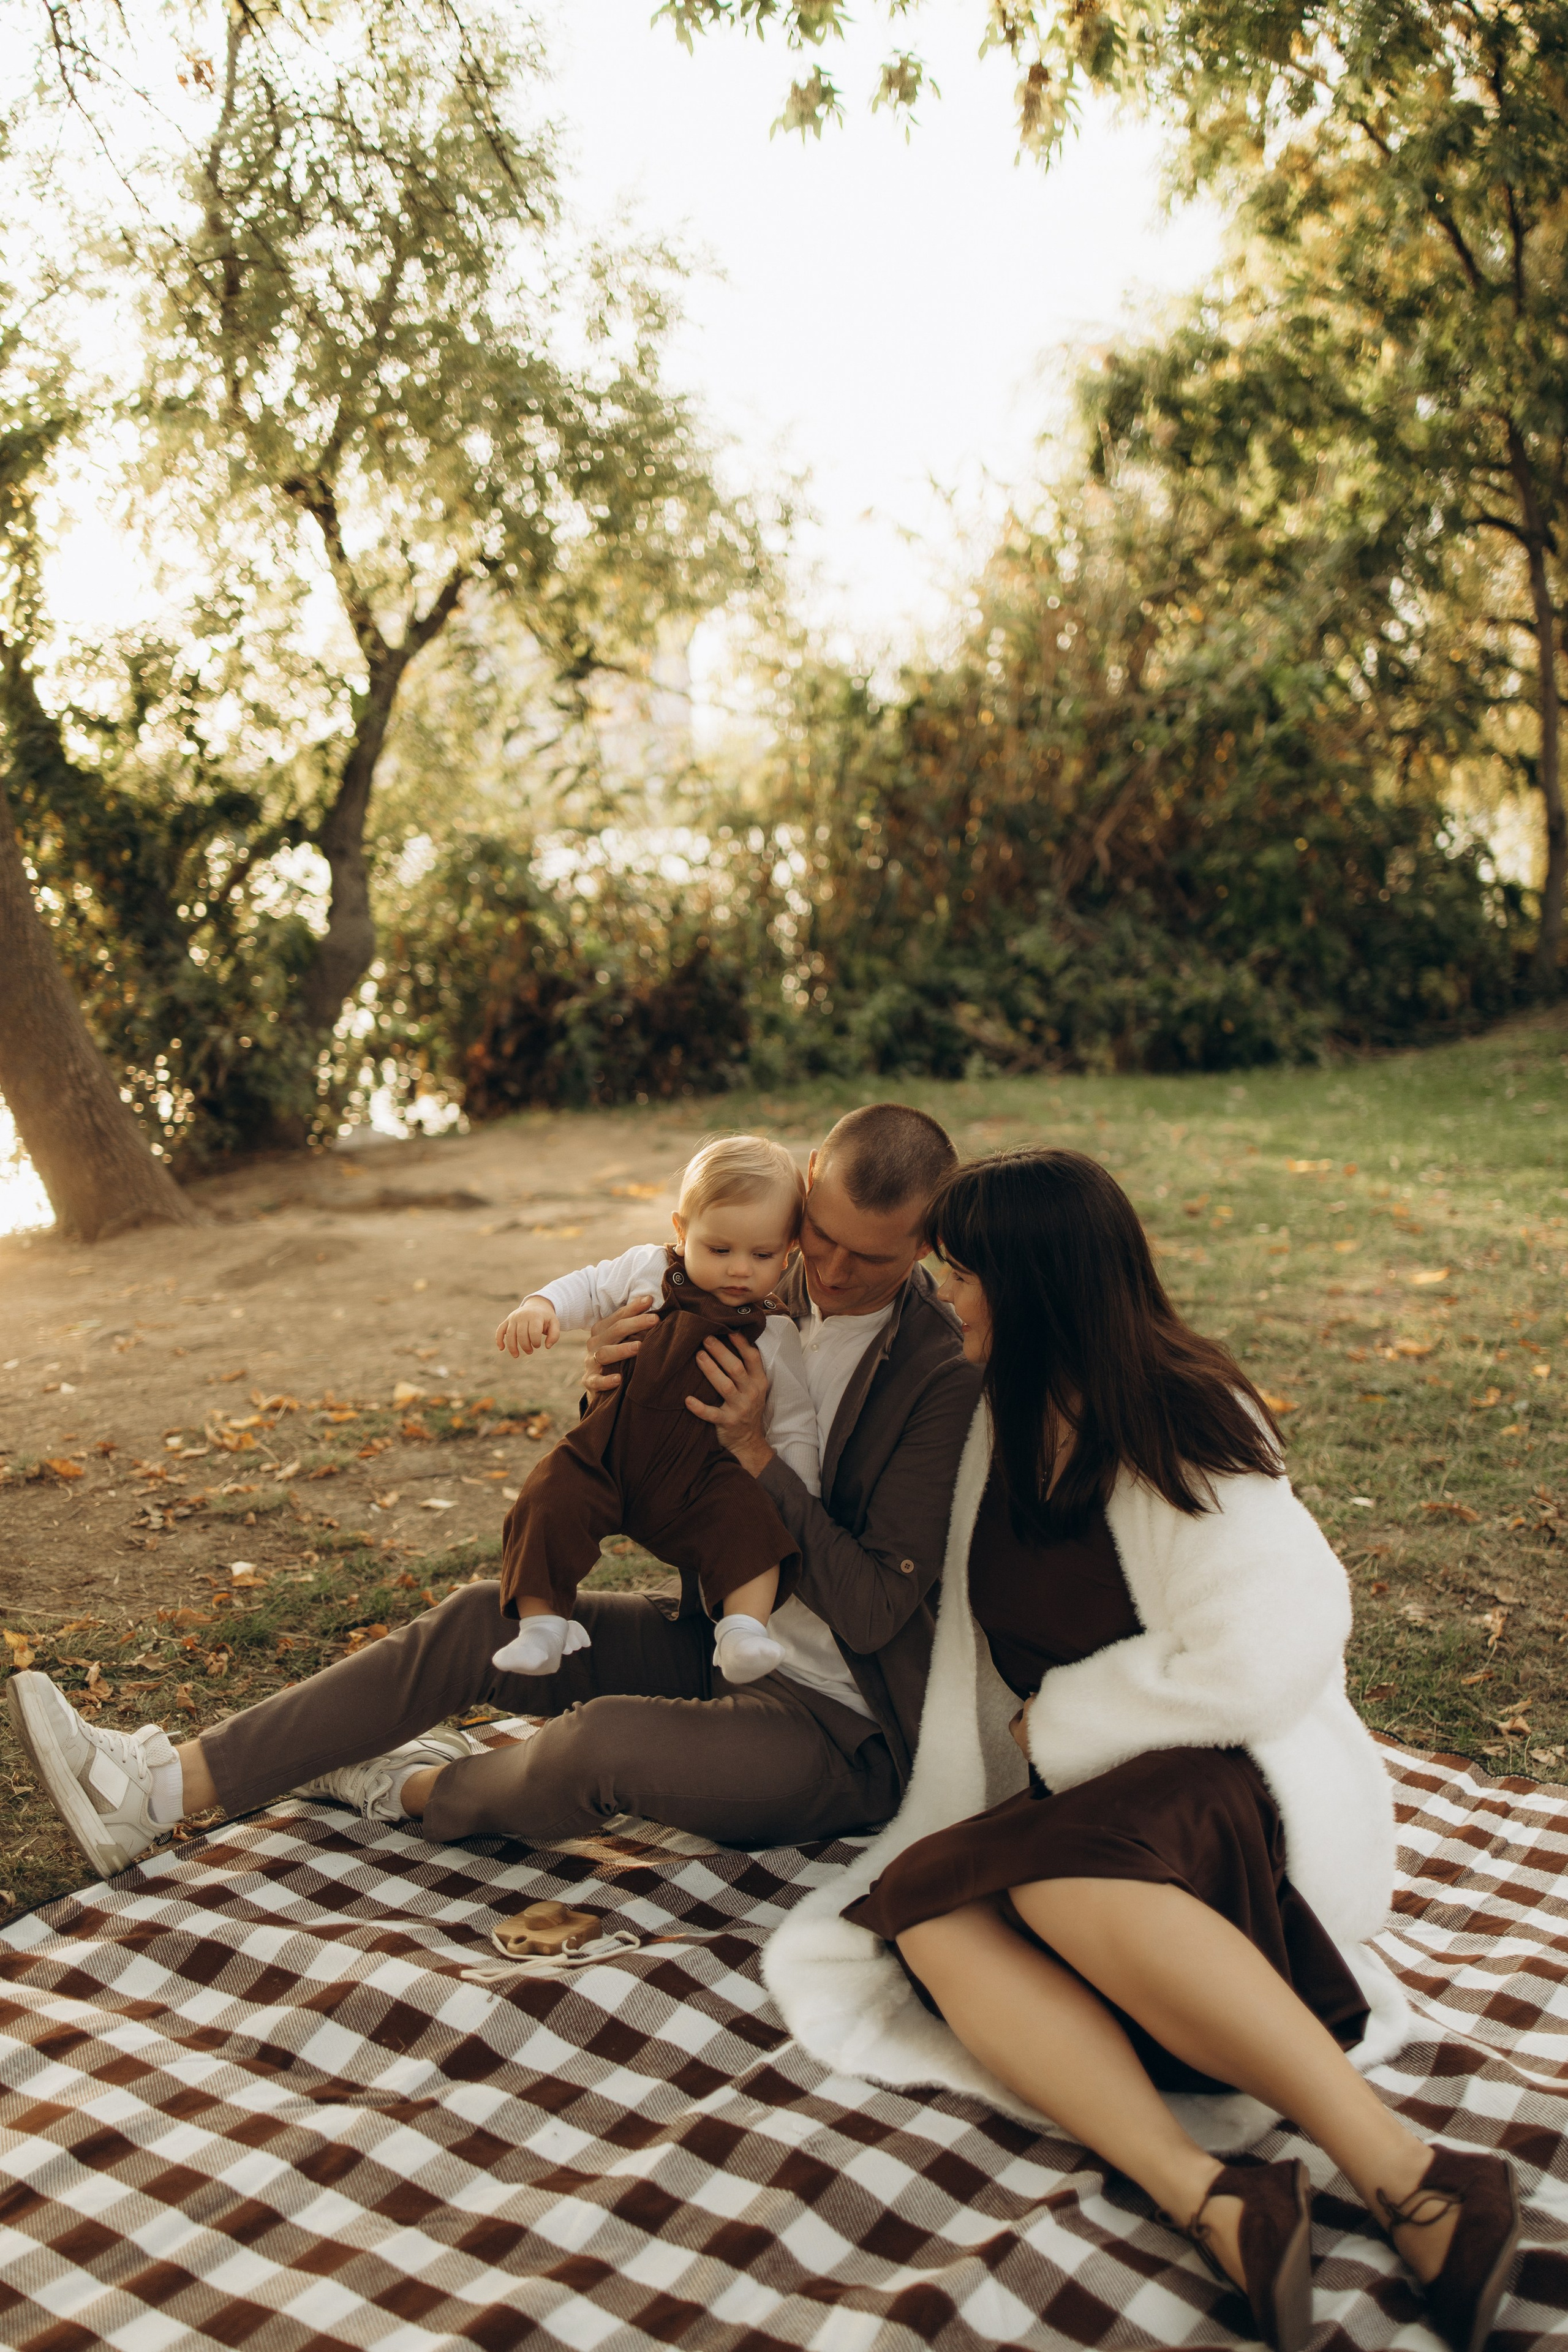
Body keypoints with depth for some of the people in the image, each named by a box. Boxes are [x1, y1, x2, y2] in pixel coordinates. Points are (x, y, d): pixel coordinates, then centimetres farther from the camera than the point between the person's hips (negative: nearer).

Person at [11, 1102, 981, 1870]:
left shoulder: (947, 1379, -21)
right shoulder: (765, 1296, -1)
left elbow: (874, 1612, -22)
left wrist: (758, 1453, -29)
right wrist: (612, 1396, -17)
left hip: (841, 1726, -7)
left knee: (604, 1742, -31)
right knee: (482, 1619, -6)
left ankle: (419, 1789, 3)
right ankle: (161, 1787, -4)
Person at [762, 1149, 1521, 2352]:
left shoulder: (1184, 1429, -10)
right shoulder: (1002, 1423, 11)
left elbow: (1262, 1663, -17)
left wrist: (1061, 1722, -8)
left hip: (1247, 1787, -6)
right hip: (1079, 1801, 6)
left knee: (1060, 1877, -37)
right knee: (925, 1908, -25)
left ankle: (1408, 2176, -39)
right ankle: (1208, 2198, -42)